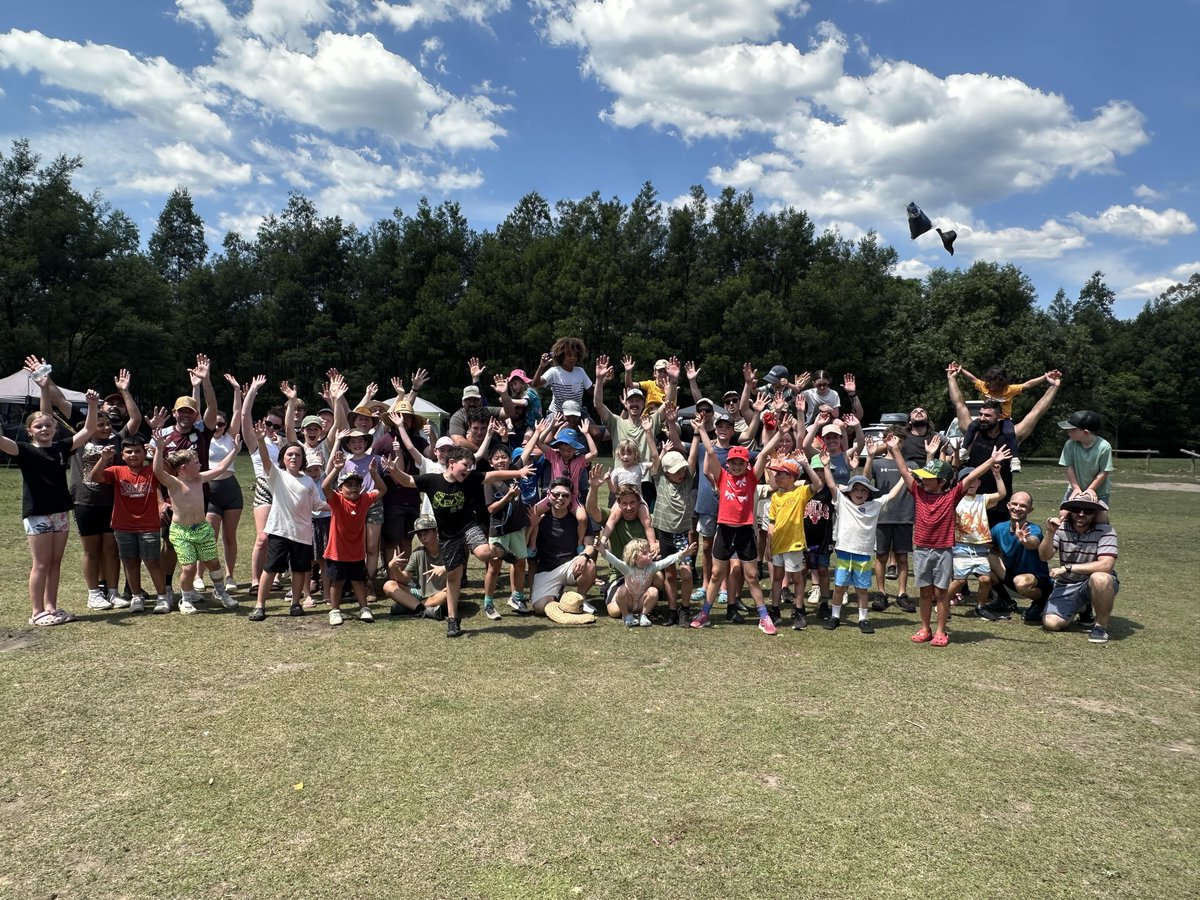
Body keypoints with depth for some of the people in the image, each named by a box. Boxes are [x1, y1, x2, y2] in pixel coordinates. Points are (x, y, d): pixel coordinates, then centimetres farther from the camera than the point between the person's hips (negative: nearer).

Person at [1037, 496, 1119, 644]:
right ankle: (1083, 608, 21)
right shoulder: (1061, 528, -5)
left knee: (1100, 578, -39)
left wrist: (1067, 568, -27)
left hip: (1096, 585, -3)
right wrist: (1049, 533, -28)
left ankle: (1101, 625, -13)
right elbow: (1044, 557, -12)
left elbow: (1106, 565, -28)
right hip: (1067, 585, 3)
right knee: (1050, 624, -14)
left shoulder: (1105, 531, -16)